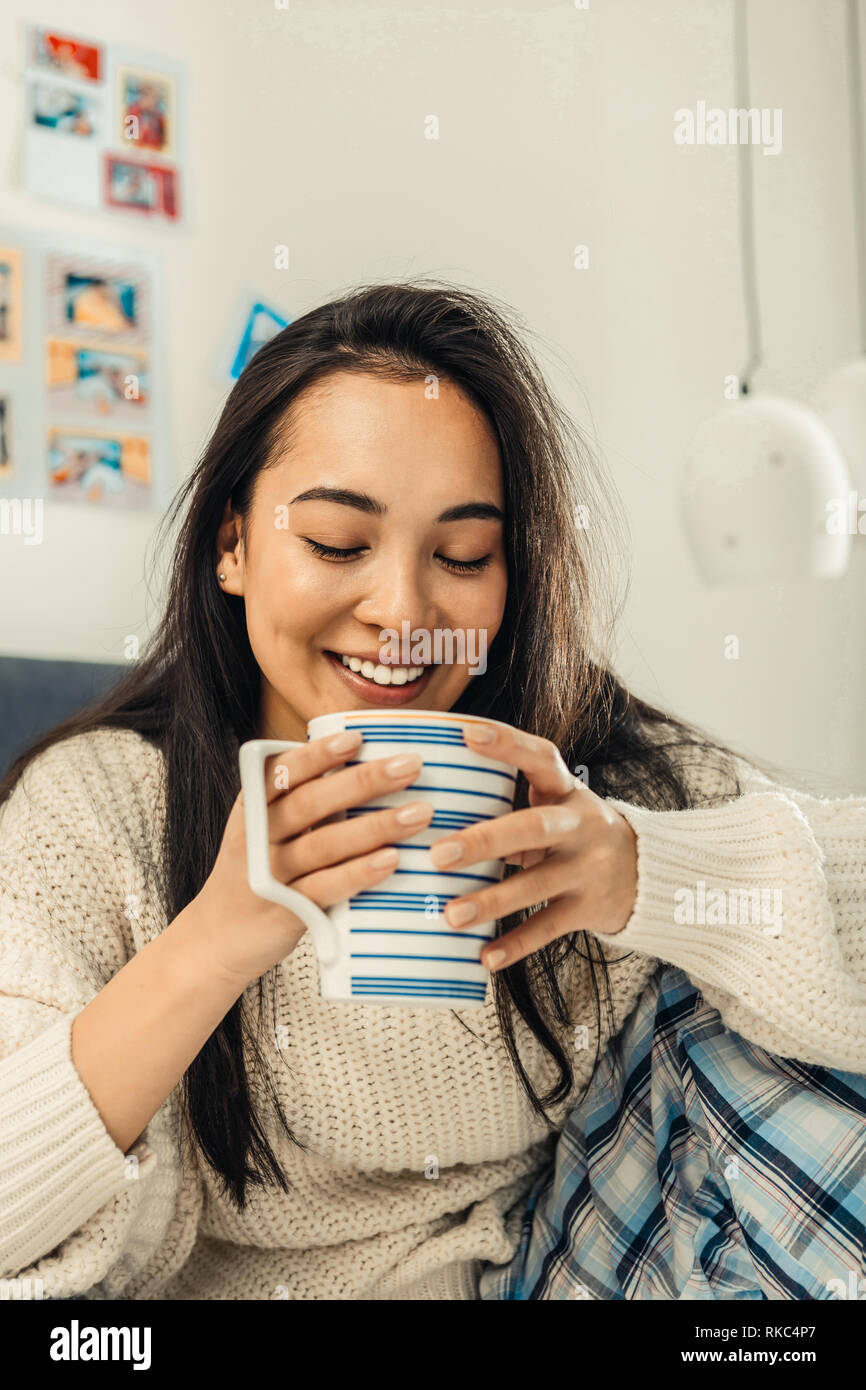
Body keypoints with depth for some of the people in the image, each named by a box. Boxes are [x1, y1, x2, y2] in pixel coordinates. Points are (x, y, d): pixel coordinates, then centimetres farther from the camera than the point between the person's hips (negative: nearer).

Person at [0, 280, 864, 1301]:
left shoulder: (610, 773, -8)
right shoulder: (93, 809, -11)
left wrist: (640, 870, -32)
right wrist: (214, 944, -32)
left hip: (537, 1280, 3)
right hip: (221, 1282, -2)